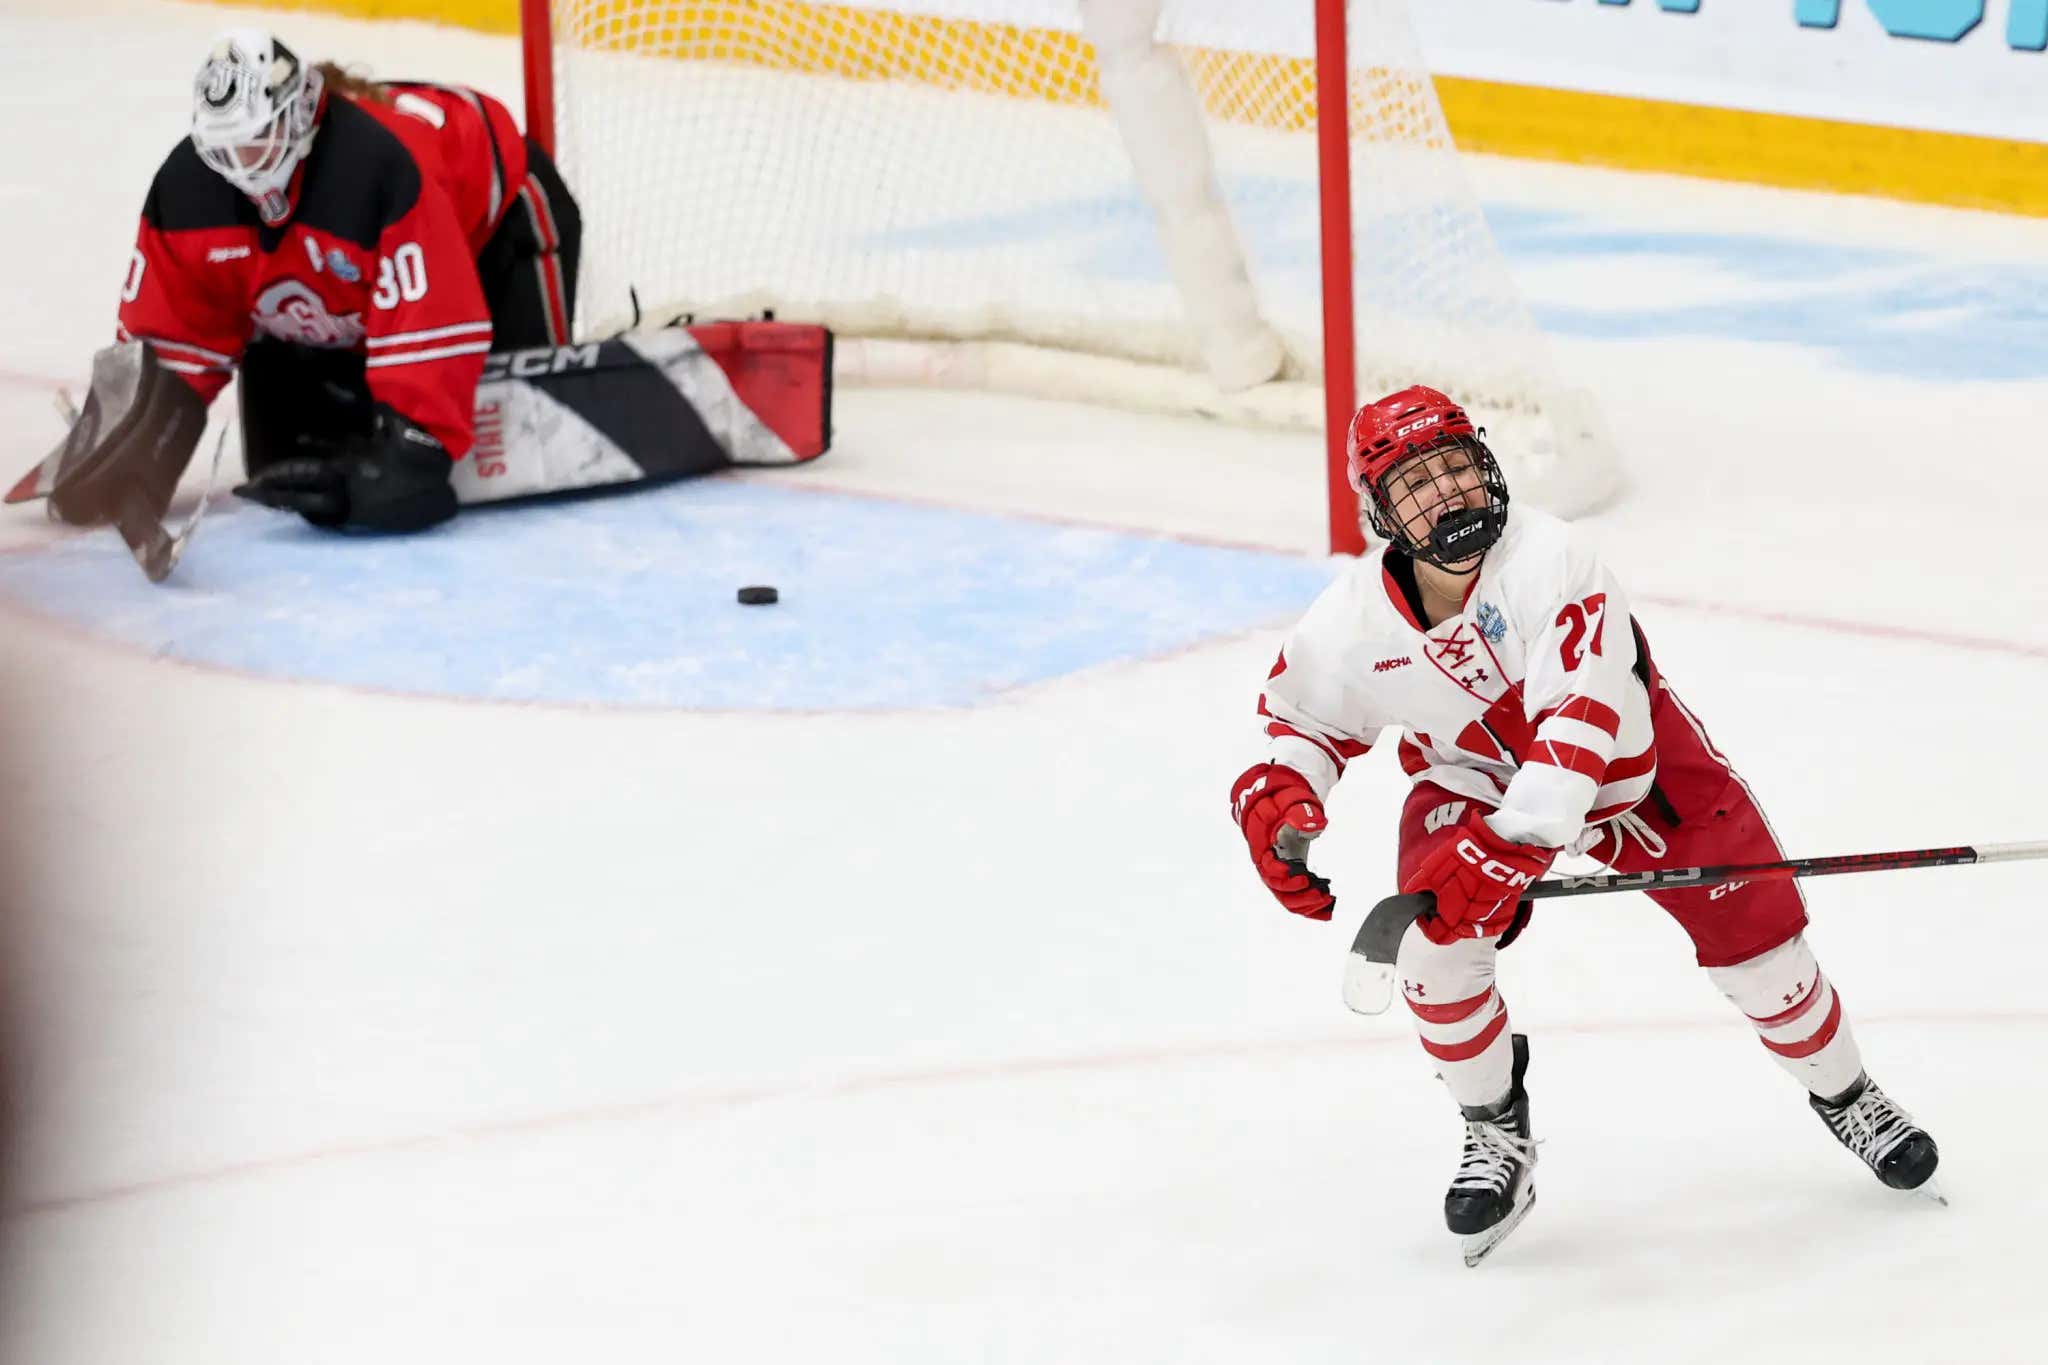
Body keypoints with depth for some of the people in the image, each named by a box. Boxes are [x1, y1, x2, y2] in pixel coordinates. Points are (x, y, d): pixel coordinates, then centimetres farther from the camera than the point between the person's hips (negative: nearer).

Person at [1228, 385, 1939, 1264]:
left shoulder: (1547, 559, -36)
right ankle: (1498, 1135, 4)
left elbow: (1581, 719, -42)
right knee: (1433, 944, -20)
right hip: (1472, 783, 2)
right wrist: (1276, 794, -21)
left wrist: (1514, 845, -50)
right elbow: (1302, 710, 0)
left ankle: (1845, 1098, 25)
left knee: (1750, 930, -2)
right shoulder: (1355, 621, -21)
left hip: (1632, 758, -2)